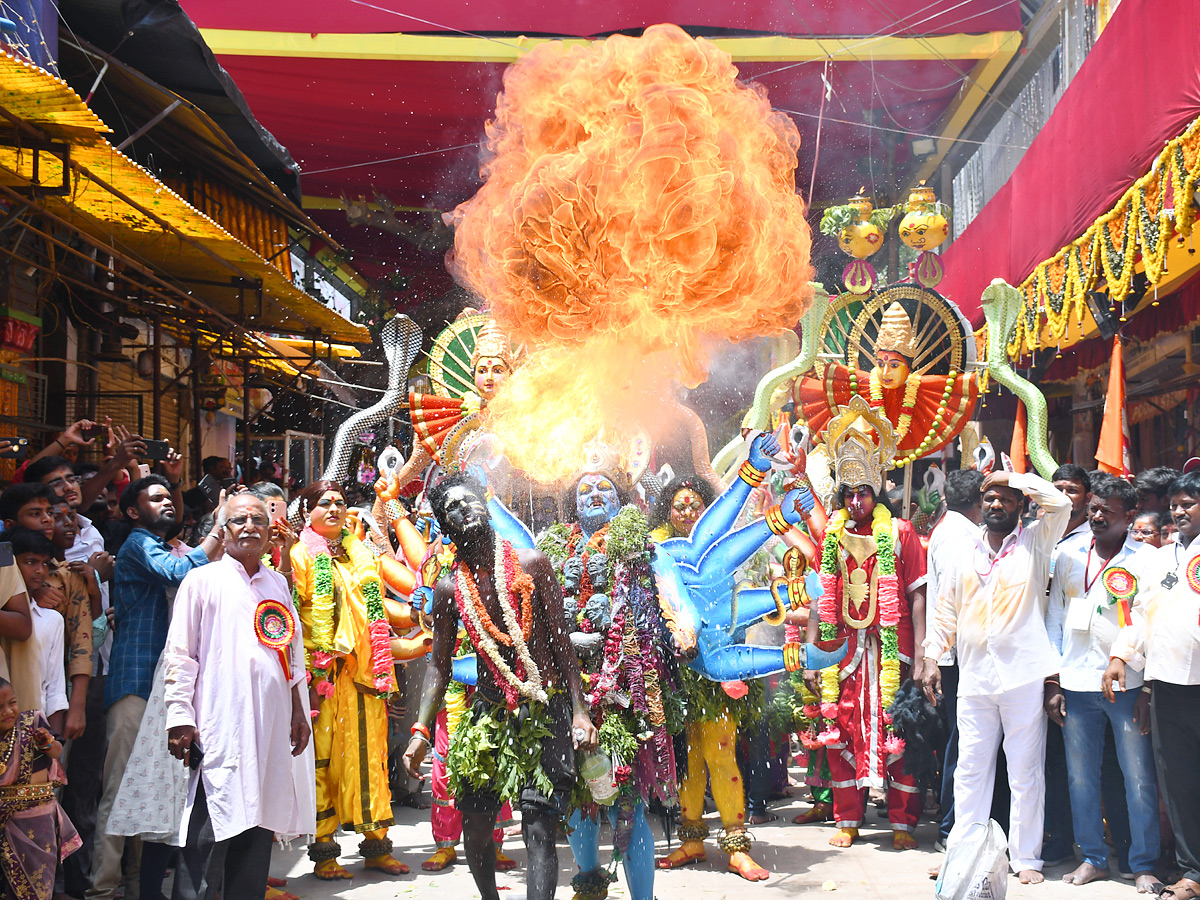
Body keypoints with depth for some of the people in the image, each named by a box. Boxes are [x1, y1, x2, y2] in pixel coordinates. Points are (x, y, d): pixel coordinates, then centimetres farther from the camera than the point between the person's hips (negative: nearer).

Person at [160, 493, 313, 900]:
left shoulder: (277, 583, 18)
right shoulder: (202, 580, 4)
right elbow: (180, 654, -1)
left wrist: (298, 711, 16)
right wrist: (180, 717, -9)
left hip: (270, 725, 5)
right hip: (220, 725, -5)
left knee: (259, 823, 7)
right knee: (210, 832, -9)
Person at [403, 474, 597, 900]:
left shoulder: (531, 564, -3)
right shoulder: (449, 588, 4)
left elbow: (561, 642, -2)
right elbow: (439, 664, 9)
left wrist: (580, 710, -7)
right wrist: (421, 730, -1)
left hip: (546, 709, -3)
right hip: (489, 712, 3)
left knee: (539, 830, -11)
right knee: (474, 826, 8)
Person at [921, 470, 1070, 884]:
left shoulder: (1034, 543, 6)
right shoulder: (966, 557, 15)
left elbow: (1059, 503, -10)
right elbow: (946, 612, 19)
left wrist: (1015, 477, 0)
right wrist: (931, 658, 11)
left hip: (1023, 675, -3)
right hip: (974, 677, 3)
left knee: (1026, 772, 2)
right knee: (970, 769, 7)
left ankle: (1025, 857, 9)